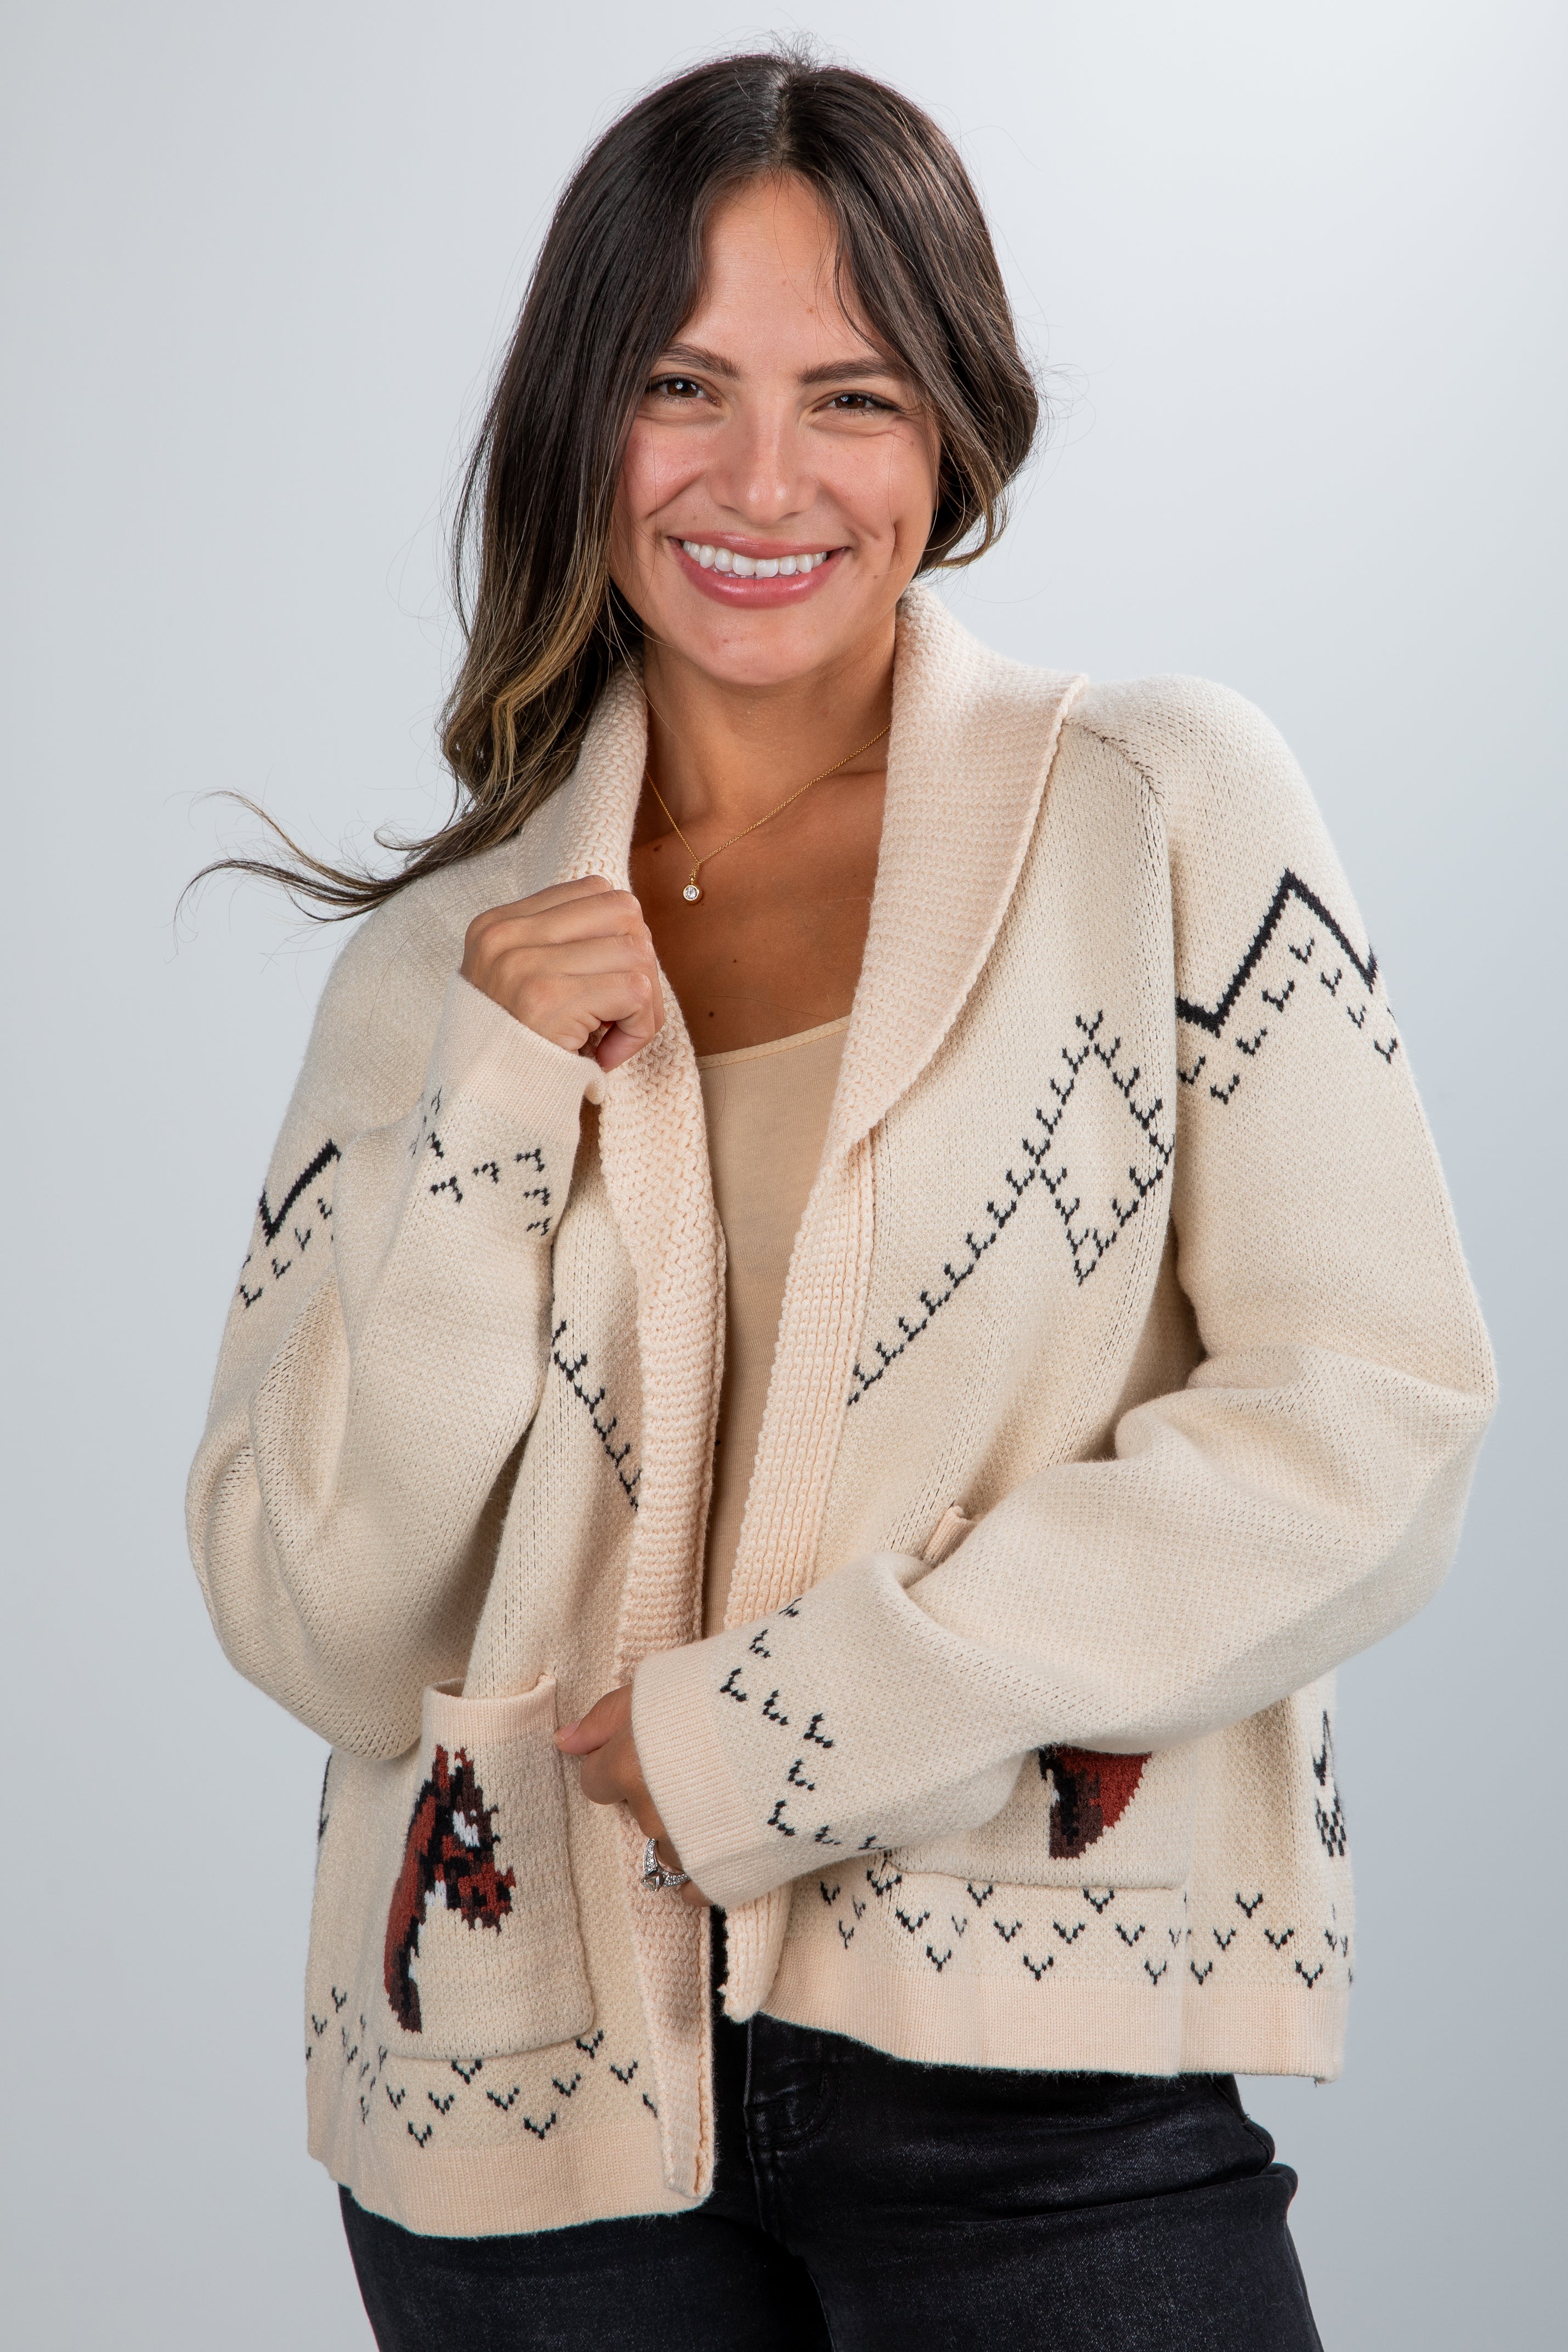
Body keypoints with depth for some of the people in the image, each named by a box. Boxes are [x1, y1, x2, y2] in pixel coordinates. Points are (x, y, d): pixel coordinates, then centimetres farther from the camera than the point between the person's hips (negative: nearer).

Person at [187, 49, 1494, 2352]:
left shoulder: (1166, 811, -1)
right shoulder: (445, 953, 5)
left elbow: (1369, 1431, -9)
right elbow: (316, 1635, 1)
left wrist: (784, 1731, -12)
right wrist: (488, 1129, -11)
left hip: (1044, 2076, -2)